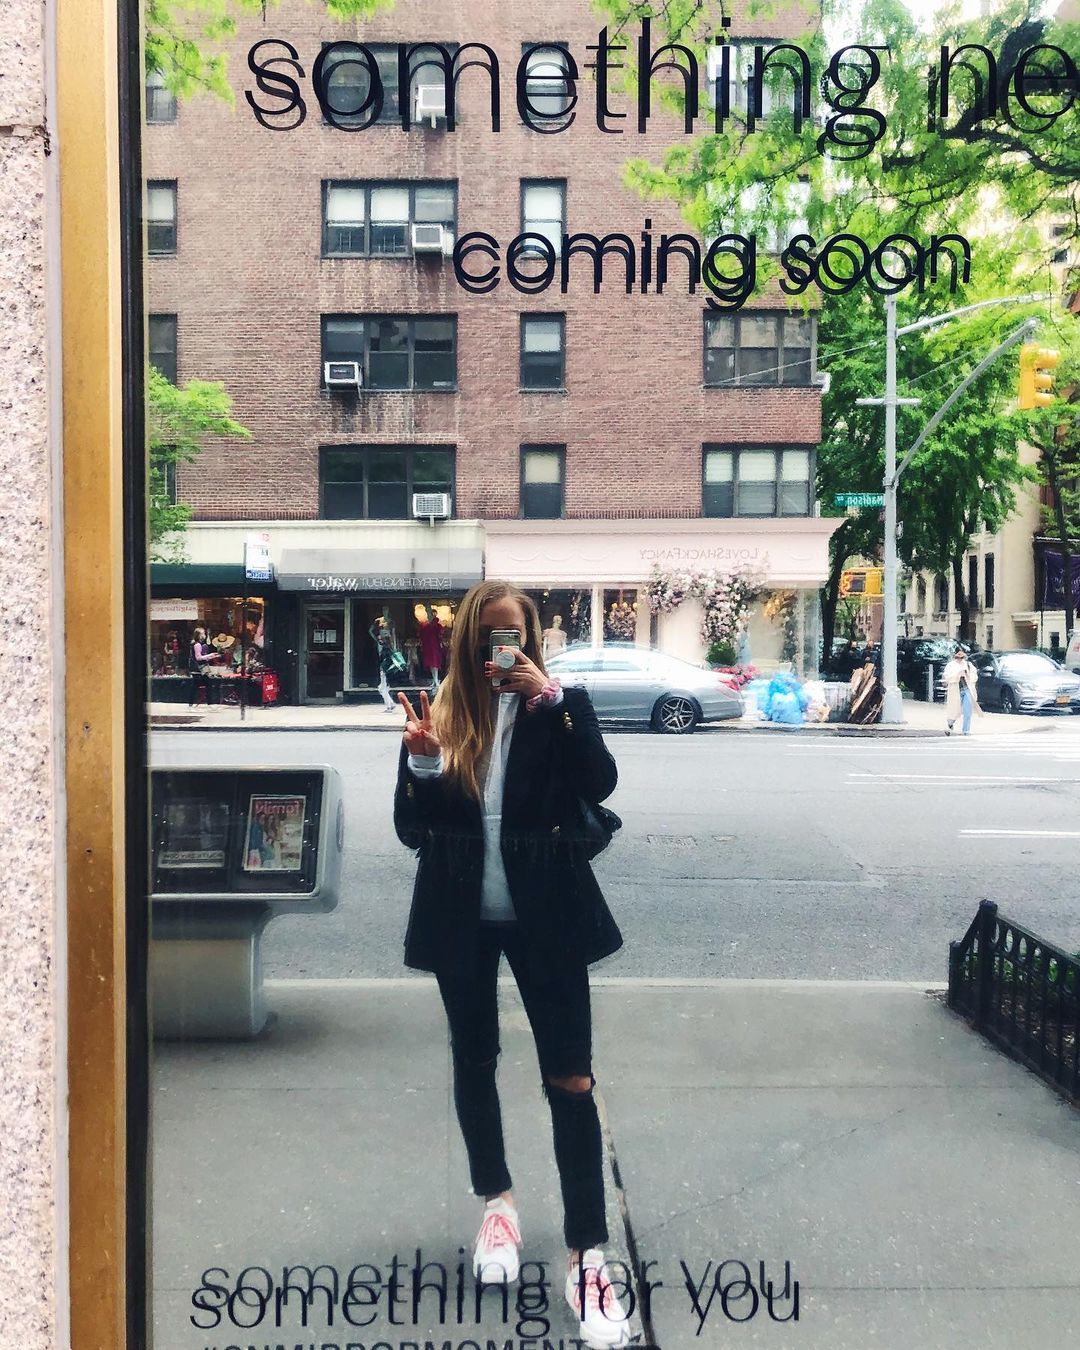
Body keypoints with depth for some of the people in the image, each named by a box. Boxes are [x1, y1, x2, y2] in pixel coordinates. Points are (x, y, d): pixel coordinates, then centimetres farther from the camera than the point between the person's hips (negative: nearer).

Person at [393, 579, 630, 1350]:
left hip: (544, 915, -2)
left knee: (570, 1080, -2)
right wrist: (422, 765, -21)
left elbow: (600, 785, -18)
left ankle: (588, 1256, 7)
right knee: (475, 1063, 17)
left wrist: (550, 700, -25)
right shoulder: (441, 713, 0)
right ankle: (497, 1204, 39)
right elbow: (413, 832, -1)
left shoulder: (561, 705, -3)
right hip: (462, 917, 3)